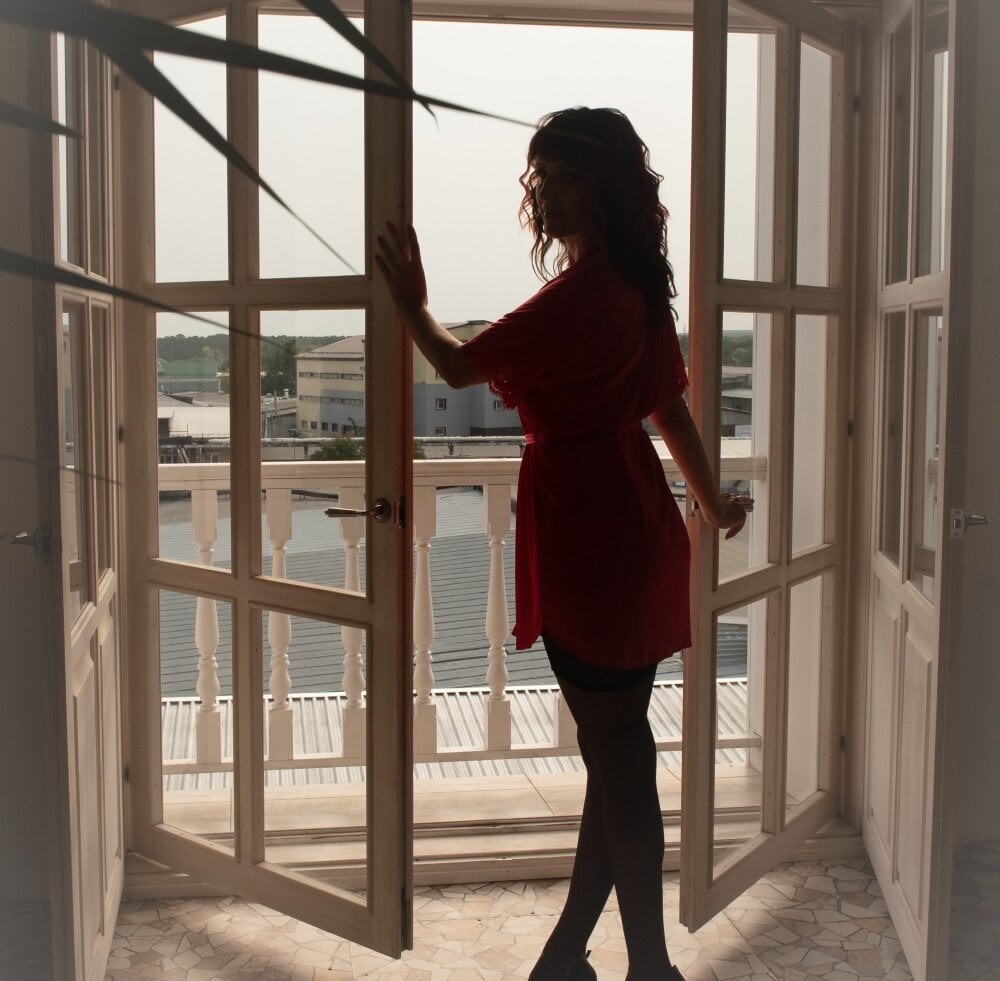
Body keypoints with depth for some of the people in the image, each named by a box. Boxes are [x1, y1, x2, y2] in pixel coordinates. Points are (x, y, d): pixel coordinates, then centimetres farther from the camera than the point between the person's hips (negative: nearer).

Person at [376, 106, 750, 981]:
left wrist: (413, 307, 8)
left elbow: (462, 367, -10)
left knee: (618, 754, 0)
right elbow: (670, 406, 19)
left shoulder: (581, 292, -17)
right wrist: (711, 503, 29)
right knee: (616, 751, 14)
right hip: (634, 528, 10)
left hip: (589, 540, -10)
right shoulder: (638, 285, 12)